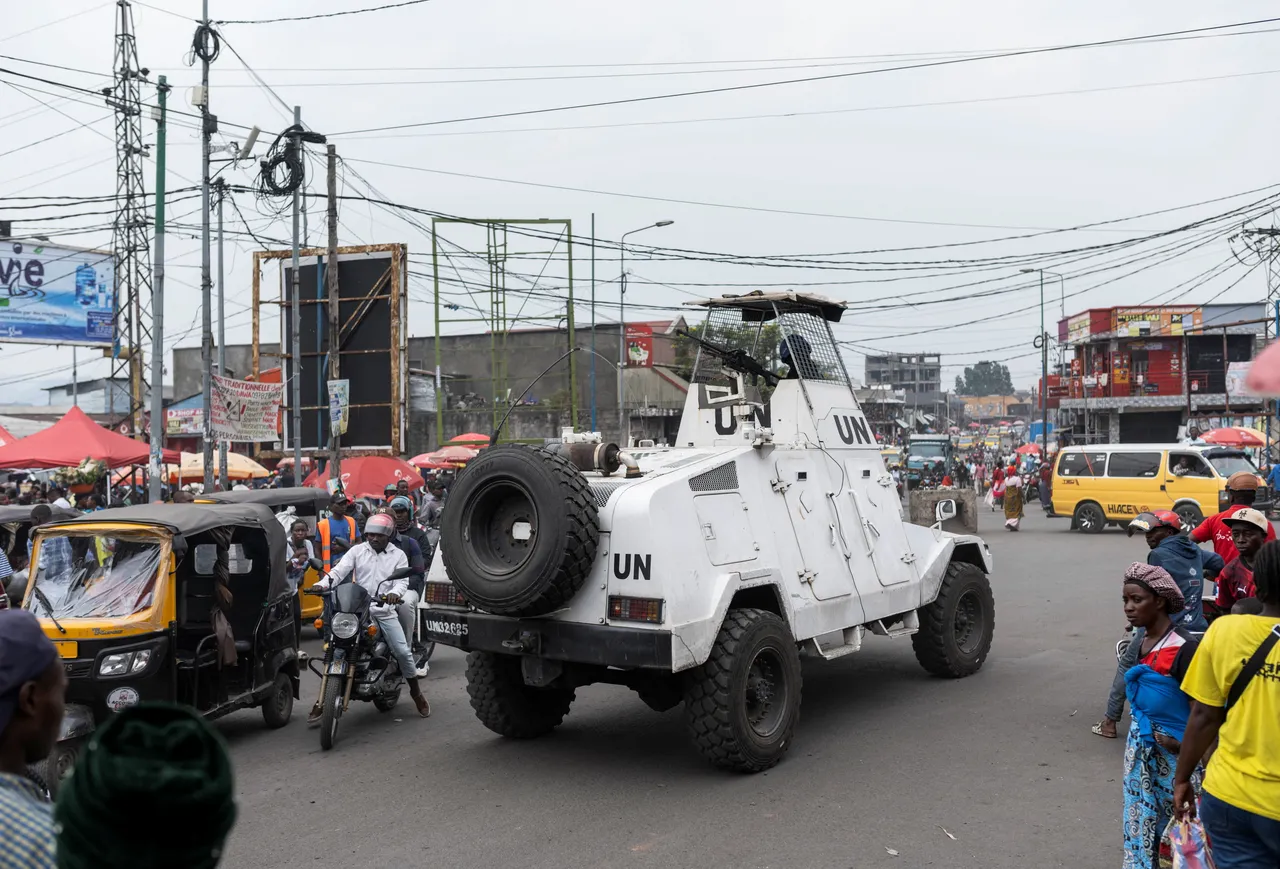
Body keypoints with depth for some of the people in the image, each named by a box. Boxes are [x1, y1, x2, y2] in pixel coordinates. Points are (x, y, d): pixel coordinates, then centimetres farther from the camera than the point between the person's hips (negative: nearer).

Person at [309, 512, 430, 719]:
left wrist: (395, 593, -32)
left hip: (384, 611, 0)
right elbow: (339, 571, -4)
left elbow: (402, 581, -8)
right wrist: (323, 584, -25)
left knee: (403, 652, -7)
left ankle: (416, 692, 14)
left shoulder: (398, 556, 4)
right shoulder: (357, 551, 6)